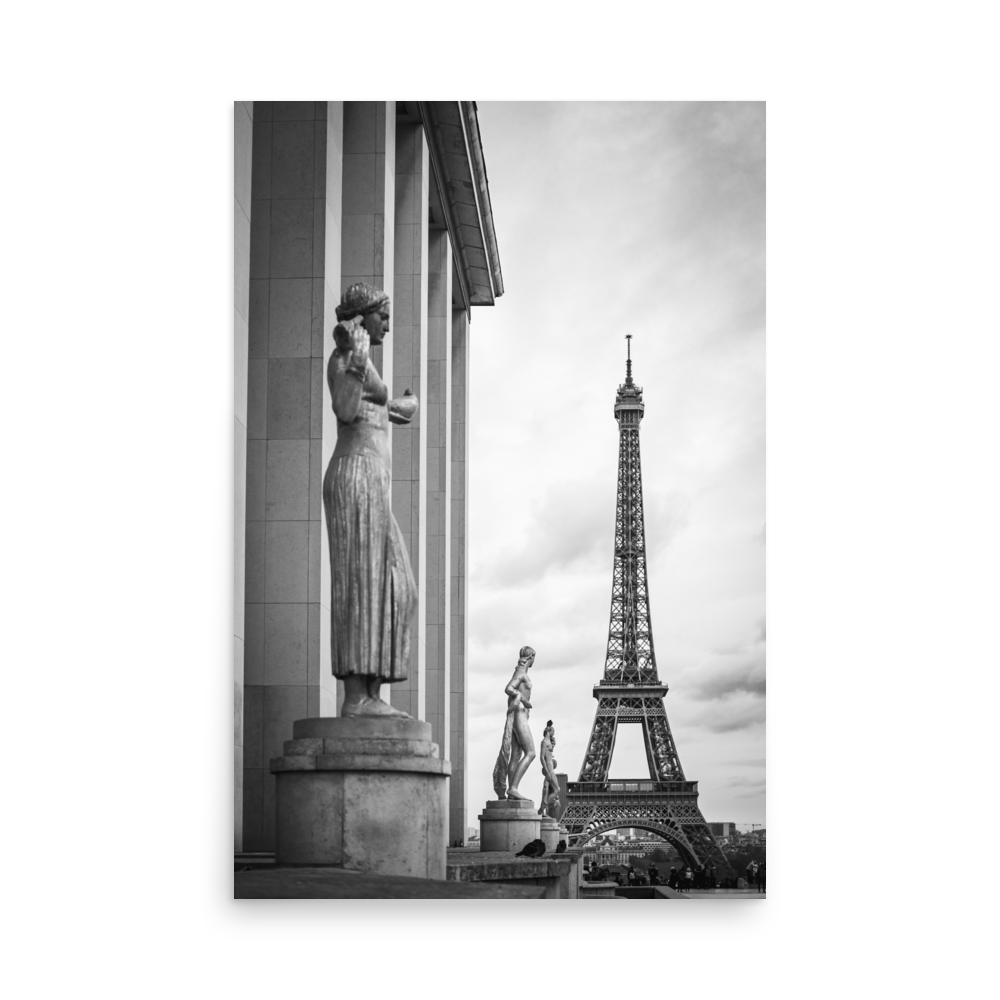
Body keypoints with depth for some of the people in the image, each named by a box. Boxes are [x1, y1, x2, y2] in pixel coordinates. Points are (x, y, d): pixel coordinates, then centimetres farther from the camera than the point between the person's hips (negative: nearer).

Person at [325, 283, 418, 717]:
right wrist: (358, 362, -23)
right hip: (357, 477, -10)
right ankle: (355, 696, -17)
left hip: (373, 487, 10)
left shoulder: (358, 363, 24)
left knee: (393, 590, 5)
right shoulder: (342, 359, -5)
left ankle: (371, 695, 1)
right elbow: (345, 412, -22)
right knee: (360, 584, -13)